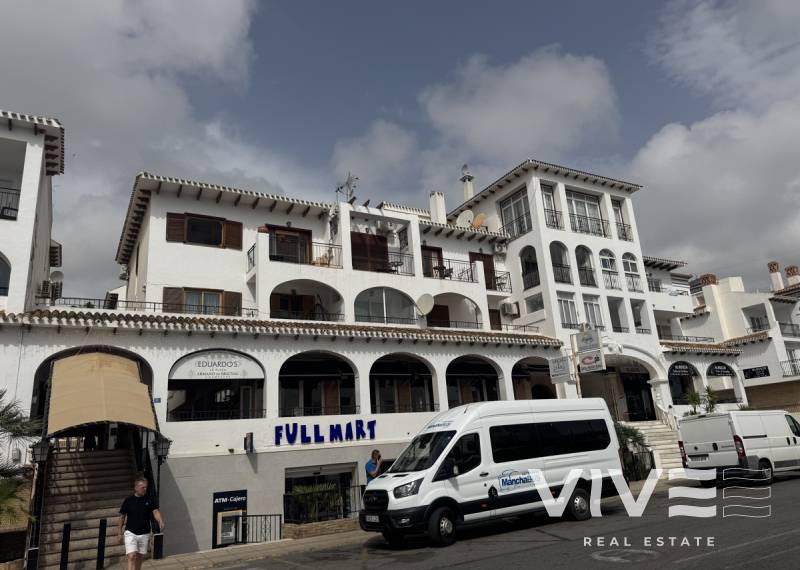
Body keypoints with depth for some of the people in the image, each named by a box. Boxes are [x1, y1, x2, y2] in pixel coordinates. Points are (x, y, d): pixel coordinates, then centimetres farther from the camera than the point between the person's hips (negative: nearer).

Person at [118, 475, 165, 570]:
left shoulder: (150, 500, -2)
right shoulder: (128, 500, -4)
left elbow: (156, 512, -10)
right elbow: (122, 517, 5)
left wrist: (160, 521, -29)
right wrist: (120, 533, 7)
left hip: (144, 534, 2)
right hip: (130, 533, -2)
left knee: (139, 558, 12)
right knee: (132, 557, -13)